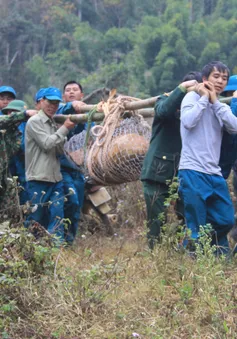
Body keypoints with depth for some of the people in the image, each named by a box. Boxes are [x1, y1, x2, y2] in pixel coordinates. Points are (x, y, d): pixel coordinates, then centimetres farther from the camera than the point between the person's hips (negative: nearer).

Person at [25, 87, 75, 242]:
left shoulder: (54, 124, 16)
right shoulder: (34, 122, -5)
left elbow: (60, 150, 9)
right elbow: (46, 144, -13)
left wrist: (64, 130, -6)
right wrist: (65, 129, -8)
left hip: (56, 179, 6)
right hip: (38, 179, -6)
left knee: (57, 217, 0)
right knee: (36, 218, 0)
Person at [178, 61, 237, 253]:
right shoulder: (193, 97, 2)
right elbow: (188, 122, -17)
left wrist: (214, 102, -2)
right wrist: (204, 98, -6)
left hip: (214, 174, 6)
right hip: (193, 172, -6)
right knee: (196, 227, -6)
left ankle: (220, 256, 30)